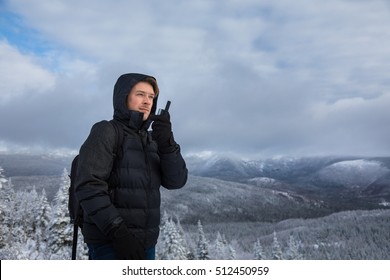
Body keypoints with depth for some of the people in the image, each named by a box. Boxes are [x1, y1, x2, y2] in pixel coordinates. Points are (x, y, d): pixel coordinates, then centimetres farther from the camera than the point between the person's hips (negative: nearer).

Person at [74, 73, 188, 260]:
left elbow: (176, 180, -1)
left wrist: (166, 142, -17)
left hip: (144, 243, 8)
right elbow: (88, 186, -20)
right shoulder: (105, 132, -9)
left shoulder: (150, 140, 12)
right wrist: (118, 231, -28)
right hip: (110, 243, -7)